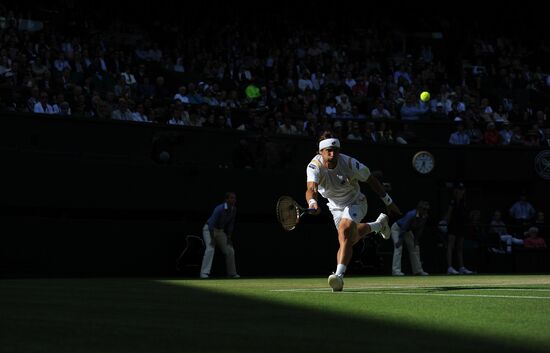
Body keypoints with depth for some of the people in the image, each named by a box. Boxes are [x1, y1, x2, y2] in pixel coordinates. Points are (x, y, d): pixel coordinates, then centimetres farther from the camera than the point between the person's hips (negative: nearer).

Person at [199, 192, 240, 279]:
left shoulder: (234, 209, -5)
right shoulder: (220, 209, -28)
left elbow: (231, 224, 5)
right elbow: (211, 223, -29)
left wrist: (229, 237, 1)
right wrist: (212, 238, -32)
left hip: (220, 231, 7)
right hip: (209, 229, -7)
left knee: (230, 250, 5)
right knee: (210, 249, -26)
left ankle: (231, 273, 17)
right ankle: (204, 273, -30)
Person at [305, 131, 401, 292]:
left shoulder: (349, 163, -29)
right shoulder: (314, 167, -29)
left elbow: (371, 180, -13)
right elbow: (311, 189, -47)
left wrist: (389, 202, -4)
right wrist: (313, 203, -71)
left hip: (355, 202, -4)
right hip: (336, 206, 4)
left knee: (344, 231, -30)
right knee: (353, 236, 23)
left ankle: (339, 275, -36)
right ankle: (379, 224, 55)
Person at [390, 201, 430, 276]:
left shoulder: (424, 217, -16)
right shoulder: (411, 215, -38)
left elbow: (420, 229, -3)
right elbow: (404, 228, -35)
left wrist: (416, 240, -3)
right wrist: (400, 240, -32)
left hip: (408, 230, 8)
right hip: (397, 228, -8)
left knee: (415, 248, 7)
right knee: (398, 247, -22)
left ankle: (418, 270, 16)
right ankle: (396, 270, -25)